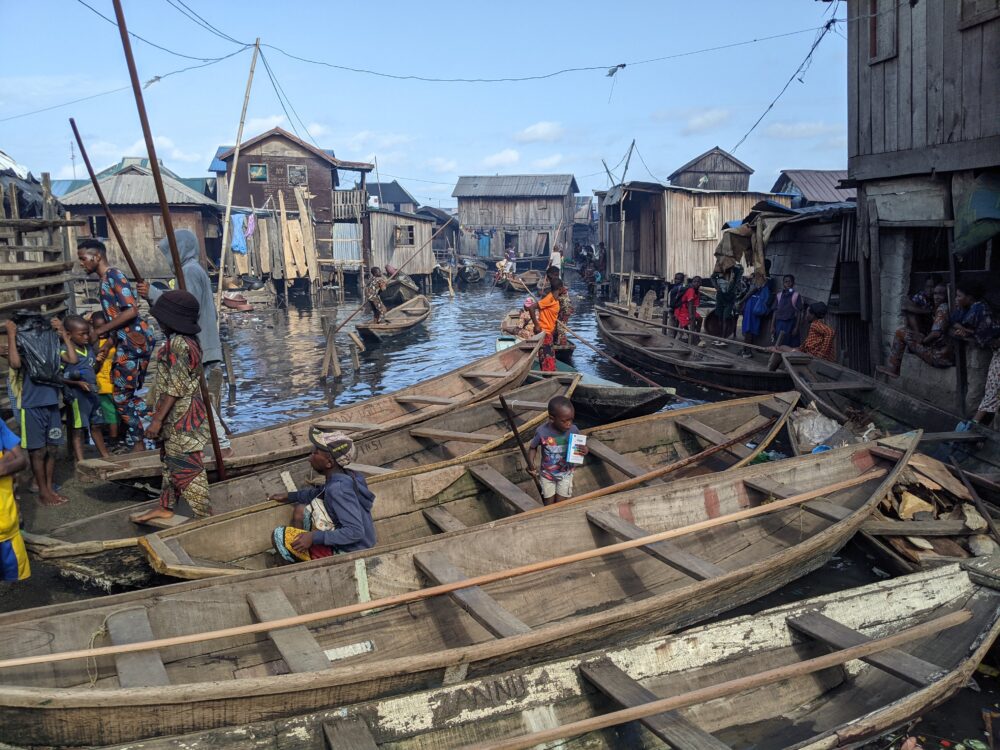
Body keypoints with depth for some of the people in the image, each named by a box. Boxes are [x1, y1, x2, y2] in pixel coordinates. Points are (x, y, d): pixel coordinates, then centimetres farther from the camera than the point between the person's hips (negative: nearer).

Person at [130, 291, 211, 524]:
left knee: (186, 468, -3)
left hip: (180, 418, -10)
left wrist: (157, 419, -19)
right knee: (170, 461, 21)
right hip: (177, 417, 10)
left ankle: (205, 516, 4)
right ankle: (166, 507, 35)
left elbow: (175, 388, -24)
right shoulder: (187, 340, 8)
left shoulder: (178, 343, -23)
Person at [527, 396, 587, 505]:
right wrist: (531, 463, -22)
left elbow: (581, 446, -5)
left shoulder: (573, 430, -21)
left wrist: (584, 451, -29)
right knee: (549, 506, 11)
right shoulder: (542, 431, -25)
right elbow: (533, 447, -7)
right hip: (547, 474, -1)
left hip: (566, 473, 1)